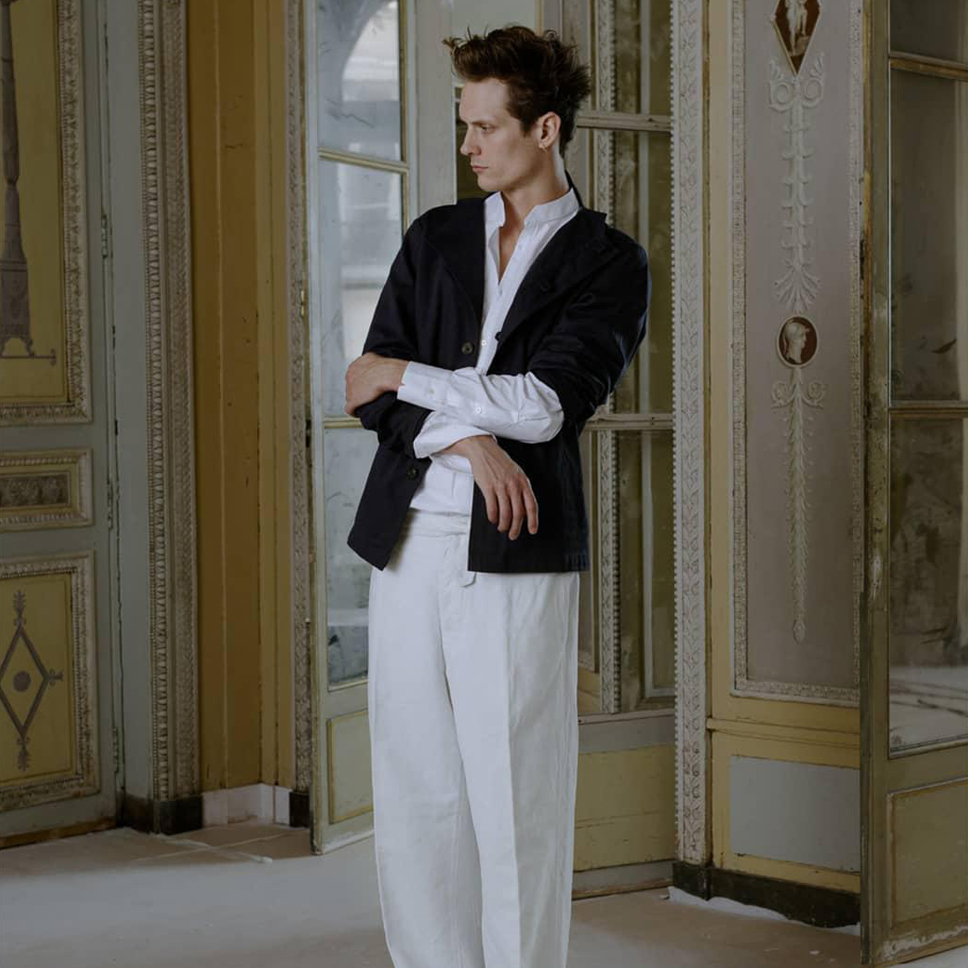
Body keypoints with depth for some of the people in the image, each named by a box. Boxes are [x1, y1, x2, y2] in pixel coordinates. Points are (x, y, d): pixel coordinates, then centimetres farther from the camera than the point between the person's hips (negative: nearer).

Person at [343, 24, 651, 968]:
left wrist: (406, 376, -4)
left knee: (516, 793, -1)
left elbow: (548, 403, -12)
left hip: (517, 552, -4)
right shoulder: (433, 238, 13)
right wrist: (470, 439, -12)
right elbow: (372, 396, 5)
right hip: (410, 539, 4)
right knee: (413, 785, 7)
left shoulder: (611, 262, 1)